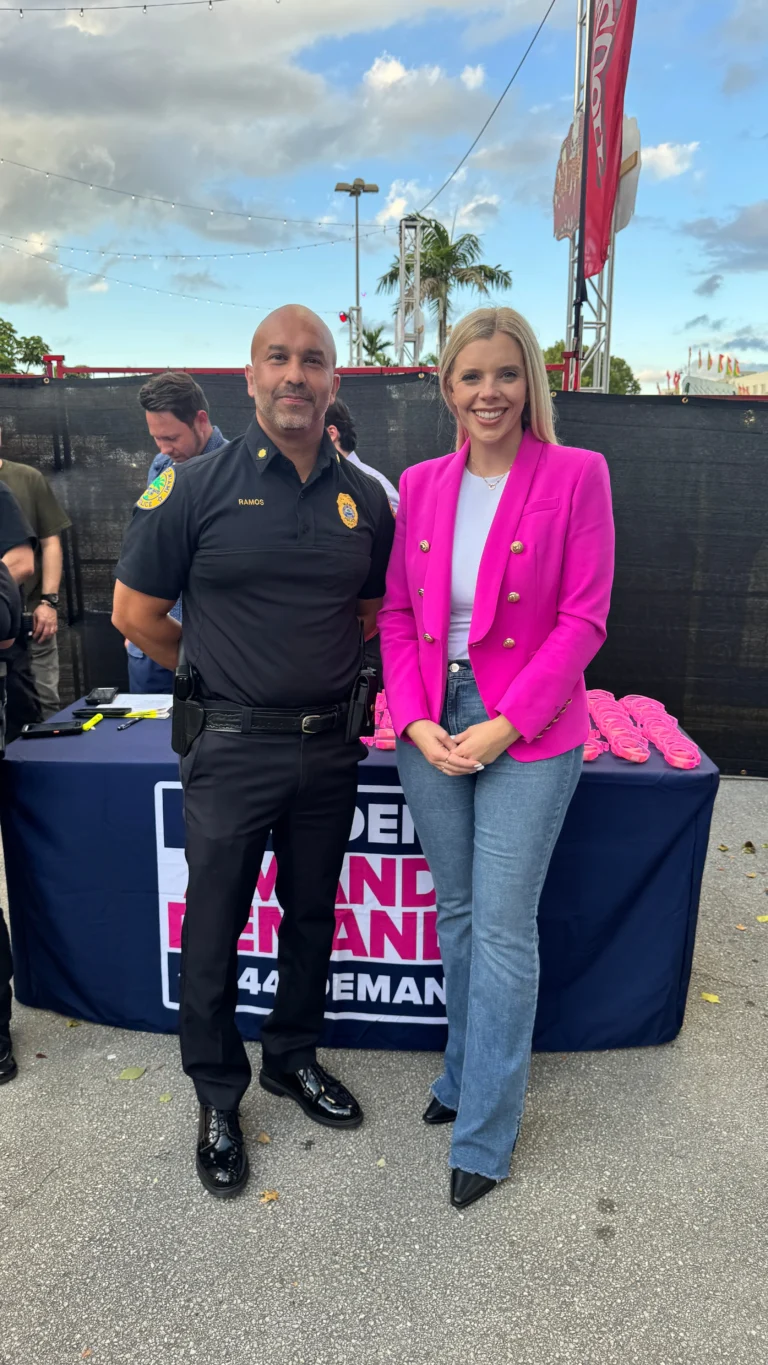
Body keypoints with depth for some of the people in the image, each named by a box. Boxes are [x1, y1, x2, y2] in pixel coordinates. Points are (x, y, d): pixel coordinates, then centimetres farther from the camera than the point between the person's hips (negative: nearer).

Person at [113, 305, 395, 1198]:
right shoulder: (198, 487, -8)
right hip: (231, 751, -3)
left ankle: (293, 1058, 42)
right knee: (214, 927, 9)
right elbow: (136, 612, -3)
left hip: (328, 747, 4)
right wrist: (222, 676, 3)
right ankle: (218, 1099, 31)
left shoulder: (364, 498, 3)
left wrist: (324, 667, 6)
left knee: (312, 915, 18)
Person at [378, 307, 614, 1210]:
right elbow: (397, 613, 7)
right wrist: (416, 718, -6)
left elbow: (584, 618, -9)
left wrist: (505, 722, -15)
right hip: (430, 726, 4)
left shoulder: (576, 475, -6)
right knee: (456, 913, 16)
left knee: (504, 926, 2)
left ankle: (484, 1134, 21)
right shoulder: (421, 485, 6)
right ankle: (468, 1073, 38)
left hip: (529, 730, -4)